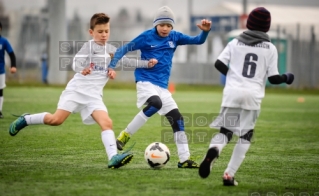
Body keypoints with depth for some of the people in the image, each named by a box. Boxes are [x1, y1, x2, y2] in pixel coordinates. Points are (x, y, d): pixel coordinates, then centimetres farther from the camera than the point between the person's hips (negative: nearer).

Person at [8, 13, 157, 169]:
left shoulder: (111, 50, 13)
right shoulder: (89, 46, -5)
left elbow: (126, 61, 23)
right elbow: (76, 63, -18)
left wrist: (147, 63, 15)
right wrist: (82, 69, -40)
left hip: (94, 95, 5)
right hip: (77, 90, -5)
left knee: (106, 123, -15)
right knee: (56, 120, -12)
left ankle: (113, 158, -25)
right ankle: (25, 120, 12)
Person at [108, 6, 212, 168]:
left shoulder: (174, 37, 6)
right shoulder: (146, 37, -6)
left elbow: (198, 40, 6)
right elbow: (123, 49, -1)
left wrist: (205, 31, -16)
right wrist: (111, 66, -13)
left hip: (162, 86, 6)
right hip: (145, 81, -6)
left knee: (177, 119, 1)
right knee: (155, 104, -35)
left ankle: (184, 159, 7)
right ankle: (124, 136, -24)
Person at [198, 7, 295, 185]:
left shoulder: (235, 42, 8)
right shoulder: (270, 48, 4)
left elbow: (219, 64, 1)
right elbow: (273, 78, 1)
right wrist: (286, 78, 22)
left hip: (232, 92, 1)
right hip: (253, 95, -1)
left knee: (225, 131, 8)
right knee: (245, 136, 12)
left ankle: (214, 150, -27)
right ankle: (229, 175, 3)